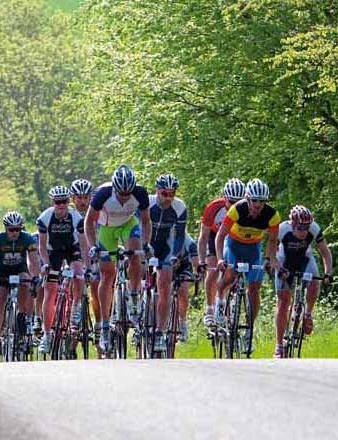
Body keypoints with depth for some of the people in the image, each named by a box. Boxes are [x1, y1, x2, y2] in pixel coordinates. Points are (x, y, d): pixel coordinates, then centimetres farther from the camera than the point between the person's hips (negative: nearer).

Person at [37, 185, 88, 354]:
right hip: (53, 251, 1)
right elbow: (42, 245, -13)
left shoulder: (76, 217, -24)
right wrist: (46, 264, -26)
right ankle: (46, 335, 1)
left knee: (78, 274, -33)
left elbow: (83, 244, -21)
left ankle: (76, 307, -7)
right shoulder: (44, 218, -22)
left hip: (72, 249, -1)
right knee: (49, 292, -6)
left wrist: (87, 265, -29)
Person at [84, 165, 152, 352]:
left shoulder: (140, 194, -28)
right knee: (107, 274, -4)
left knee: (135, 254, -29)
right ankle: (105, 327, 0)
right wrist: (92, 246, -29)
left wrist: (146, 243, -25)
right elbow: (89, 221, -19)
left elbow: (145, 221, -12)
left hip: (129, 224, 1)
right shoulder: (103, 193, -33)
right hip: (106, 226, -1)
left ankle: (135, 300, -11)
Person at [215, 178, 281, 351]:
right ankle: (220, 300, 3)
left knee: (254, 288, -5)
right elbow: (220, 235, -27)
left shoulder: (272, 215, -26)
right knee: (230, 275, -29)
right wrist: (220, 258, -39)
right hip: (234, 243, -2)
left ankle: (249, 330, 4)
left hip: (253, 248, 2)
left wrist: (269, 259, -25)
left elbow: (272, 240, -10)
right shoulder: (237, 210, -31)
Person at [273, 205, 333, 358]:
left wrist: (328, 273, -28)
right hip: (285, 262, -1)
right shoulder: (282, 230, -33)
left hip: (305, 260, 1)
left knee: (314, 284, -30)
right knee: (283, 302, -6)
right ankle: (279, 345, 4)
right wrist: (279, 269, -35)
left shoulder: (314, 229, -28)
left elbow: (325, 252, -16)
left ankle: (308, 314, -1)